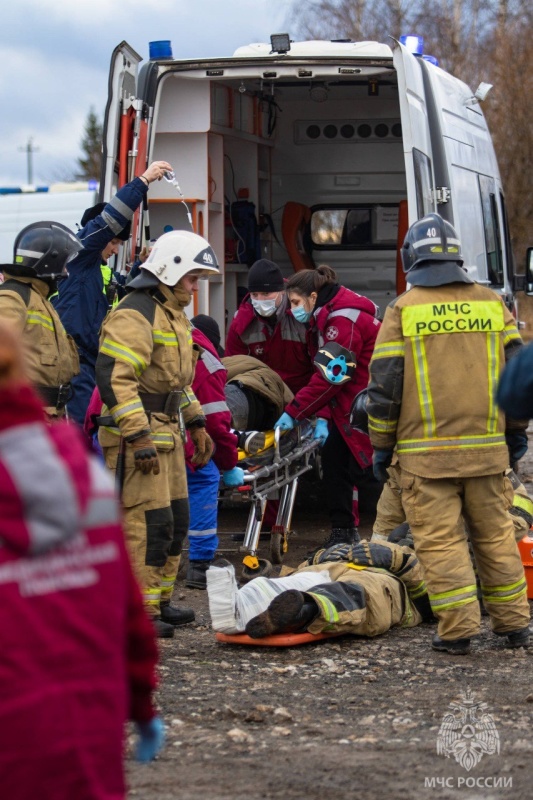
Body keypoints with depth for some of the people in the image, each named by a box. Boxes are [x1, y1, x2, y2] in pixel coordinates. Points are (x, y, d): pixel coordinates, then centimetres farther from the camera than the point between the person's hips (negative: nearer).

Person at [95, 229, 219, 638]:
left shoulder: (174, 314, 18)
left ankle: (160, 601, 25)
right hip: (137, 432, -10)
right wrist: (139, 438, -27)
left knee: (175, 519, 14)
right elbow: (113, 377, -24)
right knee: (148, 522, -11)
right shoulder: (135, 315, -16)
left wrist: (196, 424, 23)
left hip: (167, 430, 10)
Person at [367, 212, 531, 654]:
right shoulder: (493, 304, 6)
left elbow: (384, 386, -3)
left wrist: (382, 445, 6)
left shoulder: (402, 310, -3)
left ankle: (459, 630, -2)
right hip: (486, 448, 3)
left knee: (440, 540, 0)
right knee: (496, 536, 12)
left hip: (426, 452, -3)